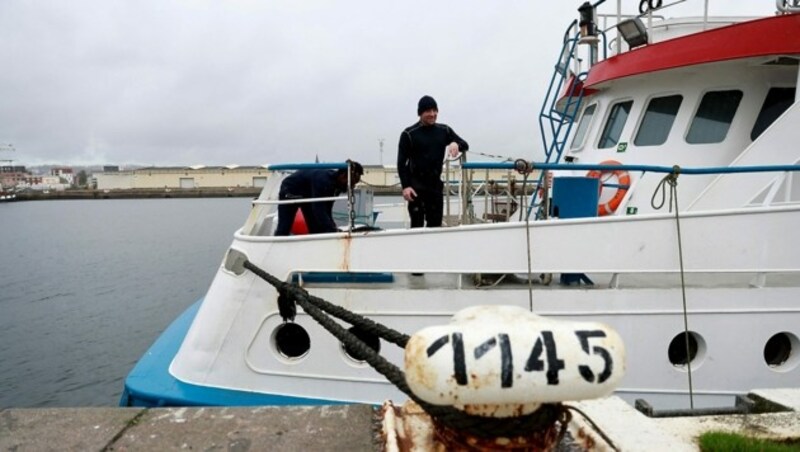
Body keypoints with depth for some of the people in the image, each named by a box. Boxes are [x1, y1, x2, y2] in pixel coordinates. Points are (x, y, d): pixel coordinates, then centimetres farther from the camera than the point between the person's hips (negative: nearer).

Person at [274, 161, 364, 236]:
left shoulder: (337, 183, -16)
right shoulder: (323, 179, -40)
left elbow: (327, 209, -11)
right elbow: (318, 208, -44)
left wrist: (333, 227, -20)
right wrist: (333, 230, -49)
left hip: (308, 195, 8)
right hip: (290, 191, -8)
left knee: (317, 229, 1)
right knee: (283, 229, -8)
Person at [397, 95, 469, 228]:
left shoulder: (444, 131, 8)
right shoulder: (409, 134, -4)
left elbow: (465, 145, 9)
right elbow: (401, 163, -5)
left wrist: (456, 143, -15)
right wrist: (405, 186, -16)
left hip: (436, 185, 4)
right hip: (416, 186, -4)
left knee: (435, 224, 8)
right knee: (417, 225, -5)